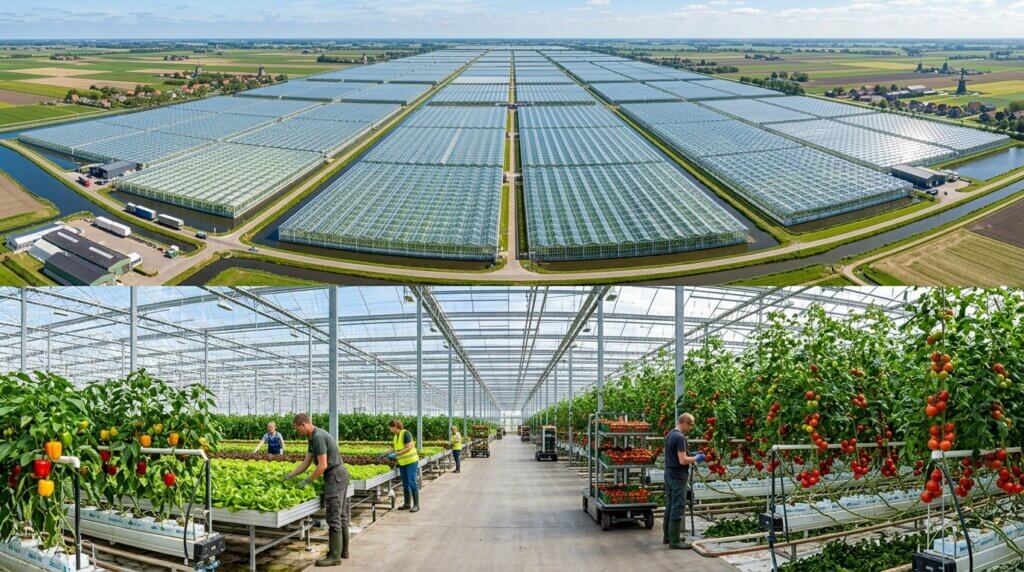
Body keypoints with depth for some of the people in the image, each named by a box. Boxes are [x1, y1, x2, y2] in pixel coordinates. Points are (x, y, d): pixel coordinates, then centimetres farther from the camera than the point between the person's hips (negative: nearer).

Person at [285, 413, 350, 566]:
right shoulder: (313, 437, 14)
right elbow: (306, 462, 18)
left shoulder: (318, 437, -18)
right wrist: (290, 476, 15)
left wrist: (307, 481, -11)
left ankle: (334, 556, -8)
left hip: (335, 476, -11)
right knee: (341, 515, 15)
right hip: (340, 474, 11)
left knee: (334, 517, -9)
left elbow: (322, 466, -20)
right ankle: (343, 550, 22)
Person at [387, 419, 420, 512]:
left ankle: (416, 505, -9)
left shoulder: (406, 433, -16)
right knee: (405, 483, 10)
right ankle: (406, 504, 17)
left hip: (411, 461, -8)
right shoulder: (396, 436, 9)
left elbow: (408, 448, -22)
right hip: (402, 463, 8)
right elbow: (394, 448, 18)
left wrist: (396, 454, -25)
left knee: (412, 482, -11)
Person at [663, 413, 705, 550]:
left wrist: (692, 457, 18)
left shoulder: (669, 435, 12)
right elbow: (683, 460, -22)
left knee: (670, 506, 15)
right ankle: (674, 541, -5)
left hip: (669, 475, 10)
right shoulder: (680, 437, -18)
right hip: (678, 477, -10)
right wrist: (696, 458, -6)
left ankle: (668, 536, 22)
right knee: (678, 508, -6)